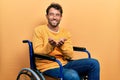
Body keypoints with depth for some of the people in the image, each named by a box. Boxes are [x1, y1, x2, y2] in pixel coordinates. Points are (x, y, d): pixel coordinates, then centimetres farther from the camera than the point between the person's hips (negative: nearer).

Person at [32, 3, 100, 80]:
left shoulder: (66, 33, 9)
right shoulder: (39, 30, -1)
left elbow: (69, 56, 2)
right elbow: (37, 53, -9)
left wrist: (62, 45, -17)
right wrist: (50, 46, -26)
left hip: (64, 64, 5)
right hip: (47, 66, -5)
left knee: (94, 63, -13)